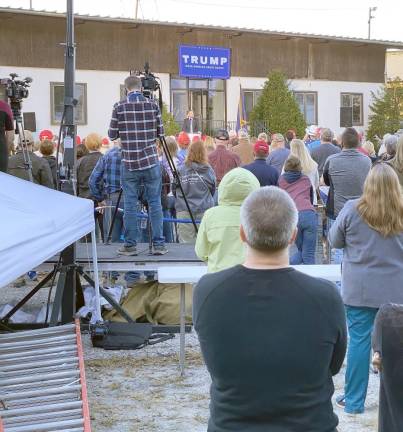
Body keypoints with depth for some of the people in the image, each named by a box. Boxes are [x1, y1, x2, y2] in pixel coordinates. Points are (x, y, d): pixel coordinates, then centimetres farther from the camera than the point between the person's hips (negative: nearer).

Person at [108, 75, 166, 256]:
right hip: (150, 161, 1)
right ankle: (158, 244, 5)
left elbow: (112, 135, 1)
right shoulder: (152, 104, 1)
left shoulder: (119, 107, -2)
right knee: (155, 203, 5)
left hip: (129, 163, -1)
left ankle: (130, 245, 7)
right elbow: (160, 132, 5)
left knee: (130, 205, 4)